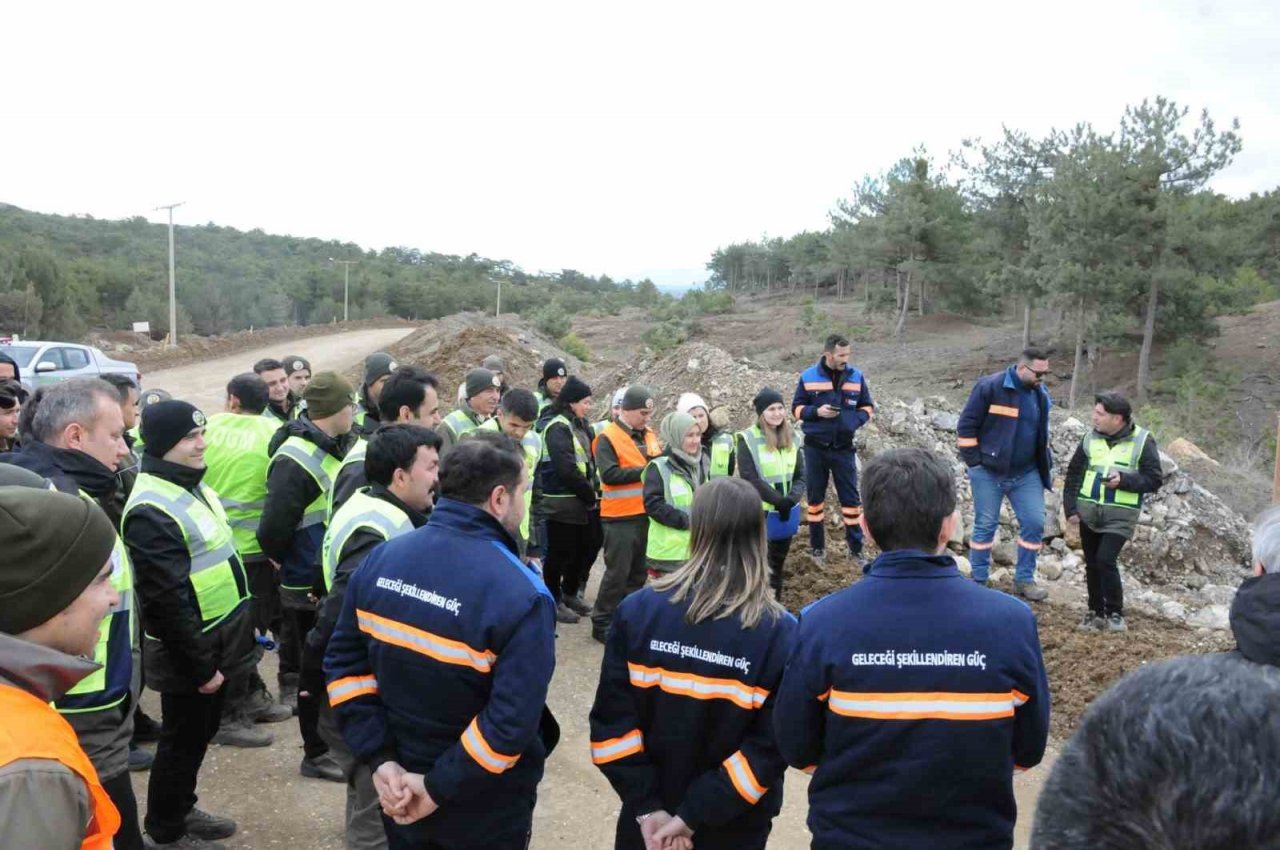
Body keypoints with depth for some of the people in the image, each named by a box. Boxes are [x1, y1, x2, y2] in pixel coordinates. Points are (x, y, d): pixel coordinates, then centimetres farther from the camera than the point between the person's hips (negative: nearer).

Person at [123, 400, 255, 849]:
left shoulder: (192, 485, 7)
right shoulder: (152, 511, -25)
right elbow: (166, 600, -25)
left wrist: (244, 623, 18)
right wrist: (200, 664, -20)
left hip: (218, 639, 9)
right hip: (189, 651, -9)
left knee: (200, 733, 22)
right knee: (183, 740, 8)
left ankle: (182, 809, 39)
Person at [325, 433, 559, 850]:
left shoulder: (380, 558, -6)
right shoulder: (521, 596, -25)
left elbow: (344, 664, -4)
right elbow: (512, 723, -29)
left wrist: (379, 758, -4)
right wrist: (439, 787, -18)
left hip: (401, 788, 5)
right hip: (485, 808, -4)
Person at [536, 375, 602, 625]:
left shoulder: (579, 424, 13)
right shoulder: (558, 427, -16)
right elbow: (567, 469, -23)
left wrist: (593, 492, 5)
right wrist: (590, 494, -13)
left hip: (583, 501, 9)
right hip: (562, 503, -9)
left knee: (587, 547, 16)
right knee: (559, 553, 3)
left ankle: (570, 593, 33)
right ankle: (554, 601, 18)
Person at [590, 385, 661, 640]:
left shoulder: (649, 435, 12)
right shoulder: (608, 438, -10)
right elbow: (609, 475, -21)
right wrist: (645, 471, -19)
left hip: (645, 514, 7)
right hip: (620, 517, -7)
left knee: (638, 572, 14)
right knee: (617, 572, -3)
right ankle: (602, 623, 9)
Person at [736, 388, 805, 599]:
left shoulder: (791, 438, 6)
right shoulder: (748, 440, -11)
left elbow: (800, 475, 6)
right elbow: (750, 479, -15)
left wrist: (790, 499, -13)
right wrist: (779, 501, -18)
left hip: (785, 513, 5)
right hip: (759, 513, -5)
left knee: (778, 562, 16)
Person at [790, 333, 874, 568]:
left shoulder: (856, 377, 0)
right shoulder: (808, 377, -4)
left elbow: (867, 407, 9)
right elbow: (797, 408, 2)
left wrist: (856, 420, -12)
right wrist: (816, 411, -17)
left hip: (844, 448, 1)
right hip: (815, 448, 0)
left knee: (850, 497, 2)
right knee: (815, 496, 9)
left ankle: (856, 548, 11)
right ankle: (817, 547, 21)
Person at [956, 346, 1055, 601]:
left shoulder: (1040, 394, 6)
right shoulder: (989, 387, -14)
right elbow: (966, 425, -12)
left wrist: (1046, 466, 16)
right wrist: (974, 462, -13)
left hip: (1027, 474, 5)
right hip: (989, 472, -5)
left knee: (1035, 523, 2)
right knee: (985, 525, 4)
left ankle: (1024, 579, 17)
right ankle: (978, 581, 17)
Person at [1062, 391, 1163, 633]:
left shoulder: (1142, 441, -6)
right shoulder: (1091, 438, 5)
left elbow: (1154, 480, -5)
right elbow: (1074, 474, 10)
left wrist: (1124, 480, -20)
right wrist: (1070, 508, 4)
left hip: (1120, 516, -4)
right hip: (1088, 513, 4)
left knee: (1105, 560, -14)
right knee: (1092, 564, 10)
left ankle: (1115, 613, 3)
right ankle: (1095, 612, 23)